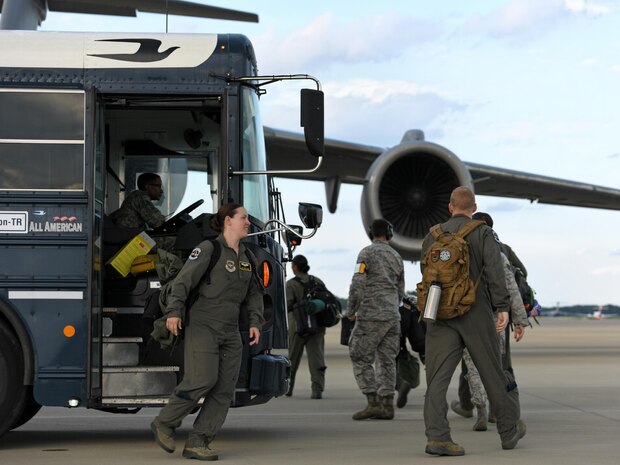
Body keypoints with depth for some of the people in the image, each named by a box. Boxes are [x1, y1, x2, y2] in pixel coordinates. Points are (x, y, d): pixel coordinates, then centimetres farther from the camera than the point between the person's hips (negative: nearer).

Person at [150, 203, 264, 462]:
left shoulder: (246, 257, 14)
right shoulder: (208, 249, -7)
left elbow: (254, 293, 19)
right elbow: (183, 280, -13)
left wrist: (255, 322, 6)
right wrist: (174, 311, -23)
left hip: (230, 331, 7)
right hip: (203, 326, -7)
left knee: (225, 388, -2)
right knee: (202, 380, -16)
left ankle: (197, 443, 2)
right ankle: (164, 423, 5)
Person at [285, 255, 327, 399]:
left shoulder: (291, 284, -6)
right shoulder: (318, 282, 7)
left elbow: (288, 304, -14)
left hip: (297, 325, -2)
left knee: (293, 358, 12)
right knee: (316, 357, -1)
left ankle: (287, 388, 25)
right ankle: (317, 390, -13)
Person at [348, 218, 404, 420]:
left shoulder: (367, 253, -6)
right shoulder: (396, 256, 14)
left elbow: (357, 284, -14)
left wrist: (352, 311, -3)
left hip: (371, 316, -6)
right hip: (392, 317, 6)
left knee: (361, 359, -2)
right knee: (387, 361, 8)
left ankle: (373, 402, -10)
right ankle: (387, 405, 5)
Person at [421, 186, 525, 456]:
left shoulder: (432, 236, 11)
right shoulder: (483, 233, 0)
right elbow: (494, 270, -12)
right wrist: (503, 307, -16)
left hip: (441, 316, 3)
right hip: (475, 313, -2)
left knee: (438, 377, -3)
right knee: (493, 374, 11)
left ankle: (437, 436, -18)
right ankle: (510, 430, 25)